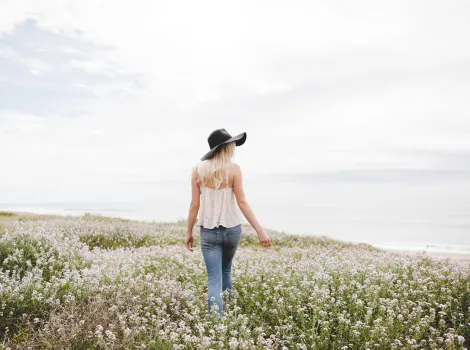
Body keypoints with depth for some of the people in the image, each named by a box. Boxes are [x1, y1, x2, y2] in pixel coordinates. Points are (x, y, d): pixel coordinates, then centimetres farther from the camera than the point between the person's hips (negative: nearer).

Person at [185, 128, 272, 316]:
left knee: (214, 279, -1)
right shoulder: (233, 169, -7)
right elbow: (242, 203, -12)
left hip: (208, 231, 0)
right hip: (232, 229, 0)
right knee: (226, 270, 26)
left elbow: (195, 204, -3)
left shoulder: (198, 169, -2)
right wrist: (260, 230, -10)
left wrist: (189, 232, 7)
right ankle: (228, 305, 38)